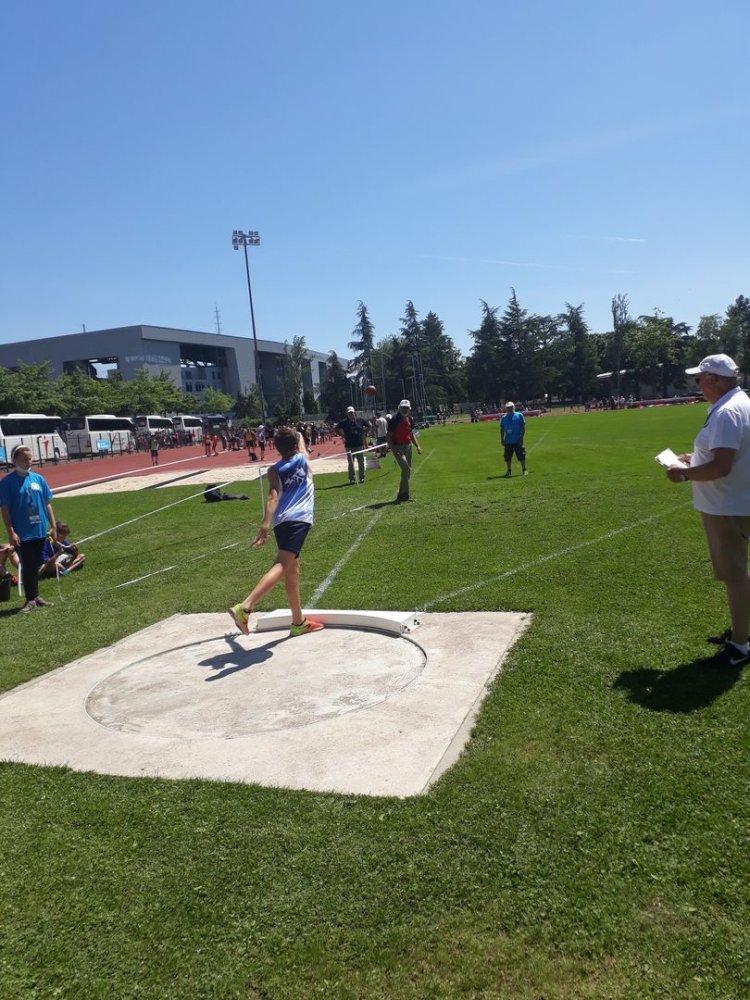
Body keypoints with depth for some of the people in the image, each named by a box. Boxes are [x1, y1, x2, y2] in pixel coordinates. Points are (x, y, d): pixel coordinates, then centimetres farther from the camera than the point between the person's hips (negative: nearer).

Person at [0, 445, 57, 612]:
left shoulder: (38, 478, 4)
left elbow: (47, 504, 10)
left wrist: (53, 526, 7)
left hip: (40, 531, 4)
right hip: (22, 534, -4)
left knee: (35, 565, 14)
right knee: (27, 566, 0)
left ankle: (35, 596, 25)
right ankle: (31, 600, 10)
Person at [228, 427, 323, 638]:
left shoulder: (274, 470, 12)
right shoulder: (303, 459, 11)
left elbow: (273, 496, -6)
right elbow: (301, 444, 37)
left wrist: (266, 524, -15)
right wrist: (299, 435, 57)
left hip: (281, 521, 5)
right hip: (299, 519, -5)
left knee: (292, 569, 16)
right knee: (281, 566, -18)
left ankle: (298, 622, 28)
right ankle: (245, 607, -35)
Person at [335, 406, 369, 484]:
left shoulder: (360, 420, 3)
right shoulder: (344, 422, -4)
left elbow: (366, 425, 19)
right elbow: (337, 428, 7)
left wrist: (364, 433, 10)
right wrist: (343, 435, 0)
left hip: (359, 445, 2)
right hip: (349, 446, -2)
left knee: (361, 462, 6)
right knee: (350, 463, 0)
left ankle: (362, 478, 15)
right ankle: (352, 479, 7)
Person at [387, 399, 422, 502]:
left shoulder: (409, 420, 11)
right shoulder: (394, 420, -11)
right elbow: (388, 437, -11)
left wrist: (417, 446, 11)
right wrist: (393, 450, -20)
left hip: (408, 446, 8)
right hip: (397, 447, -8)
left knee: (408, 470, 10)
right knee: (405, 468, -18)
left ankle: (403, 494, 21)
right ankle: (404, 494, -10)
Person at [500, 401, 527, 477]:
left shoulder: (519, 415, 0)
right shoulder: (503, 418, 9)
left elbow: (523, 427, -1)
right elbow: (502, 429, 13)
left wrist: (521, 437, -9)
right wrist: (502, 439, 6)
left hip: (517, 440, -3)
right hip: (508, 441, 3)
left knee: (521, 456, -3)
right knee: (507, 457, 6)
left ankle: (524, 470, 8)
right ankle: (509, 471, 17)